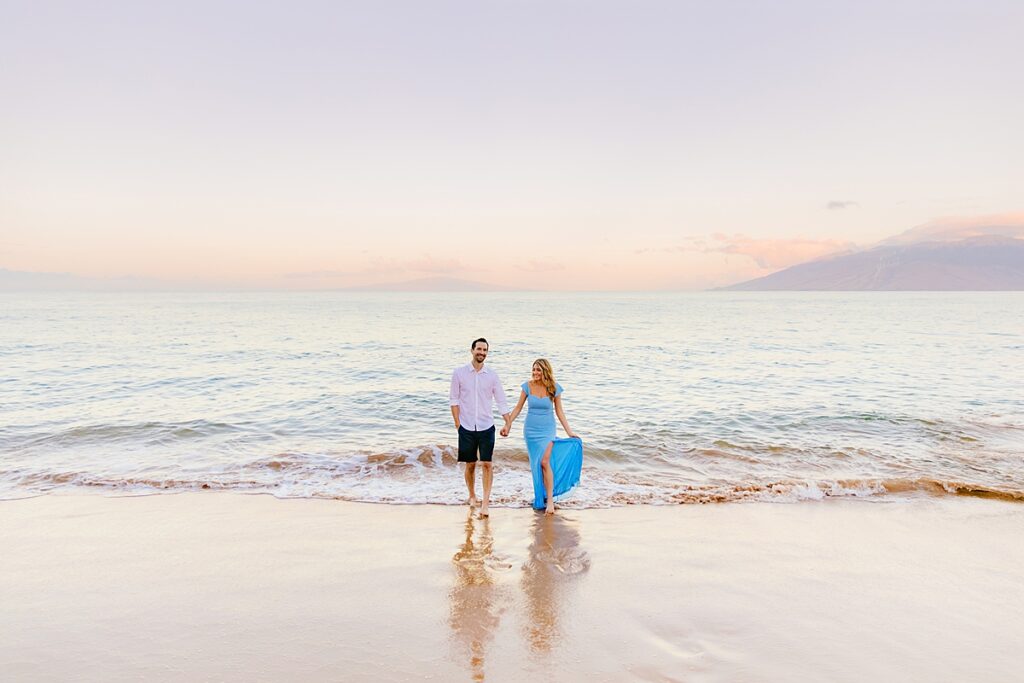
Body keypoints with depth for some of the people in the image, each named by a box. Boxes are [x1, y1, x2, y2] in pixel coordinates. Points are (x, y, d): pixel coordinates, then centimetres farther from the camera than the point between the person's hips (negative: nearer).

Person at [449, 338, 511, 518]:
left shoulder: (492, 375, 1)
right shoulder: (459, 372, -2)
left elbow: (501, 401, 6)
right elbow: (454, 399, 3)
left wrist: (508, 424, 1)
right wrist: (457, 423, -3)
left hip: (486, 427, 0)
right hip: (467, 427, 0)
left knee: (487, 464, -5)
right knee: (470, 465, 9)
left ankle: (485, 503, 0)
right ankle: (472, 496, 30)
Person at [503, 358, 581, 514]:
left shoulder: (554, 388, -6)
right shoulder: (528, 386, -5)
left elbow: (559, 411, 2)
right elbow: (518, 408, 5)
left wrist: (569, 431, 0)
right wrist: (508, 425, 3)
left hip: (547, 430, -2)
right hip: (530, 430, 2)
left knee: (545, 462, -15)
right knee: (535, 464, 8)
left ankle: (550, 499, -9)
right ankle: (540, 496, 23)